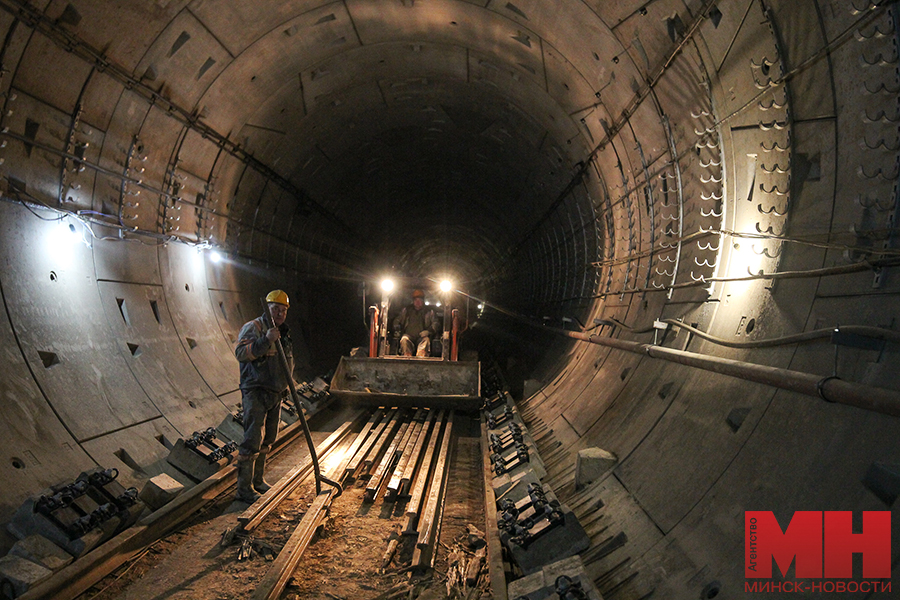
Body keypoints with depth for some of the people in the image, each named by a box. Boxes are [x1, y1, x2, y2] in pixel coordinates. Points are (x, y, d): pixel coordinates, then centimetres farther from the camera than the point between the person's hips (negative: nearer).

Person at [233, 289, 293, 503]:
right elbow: (240, 352, -27)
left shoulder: (283, 332, 16)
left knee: (267, 441, 16)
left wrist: (286, 381, 11)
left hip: (275, 394, 9)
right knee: (252, 441, -10)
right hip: (255, 393, -9)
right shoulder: (254, 327, -10)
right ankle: (243, 490, -3)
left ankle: (258, 480, 29)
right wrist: (266, 340, -37)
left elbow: (289, 363, 28)